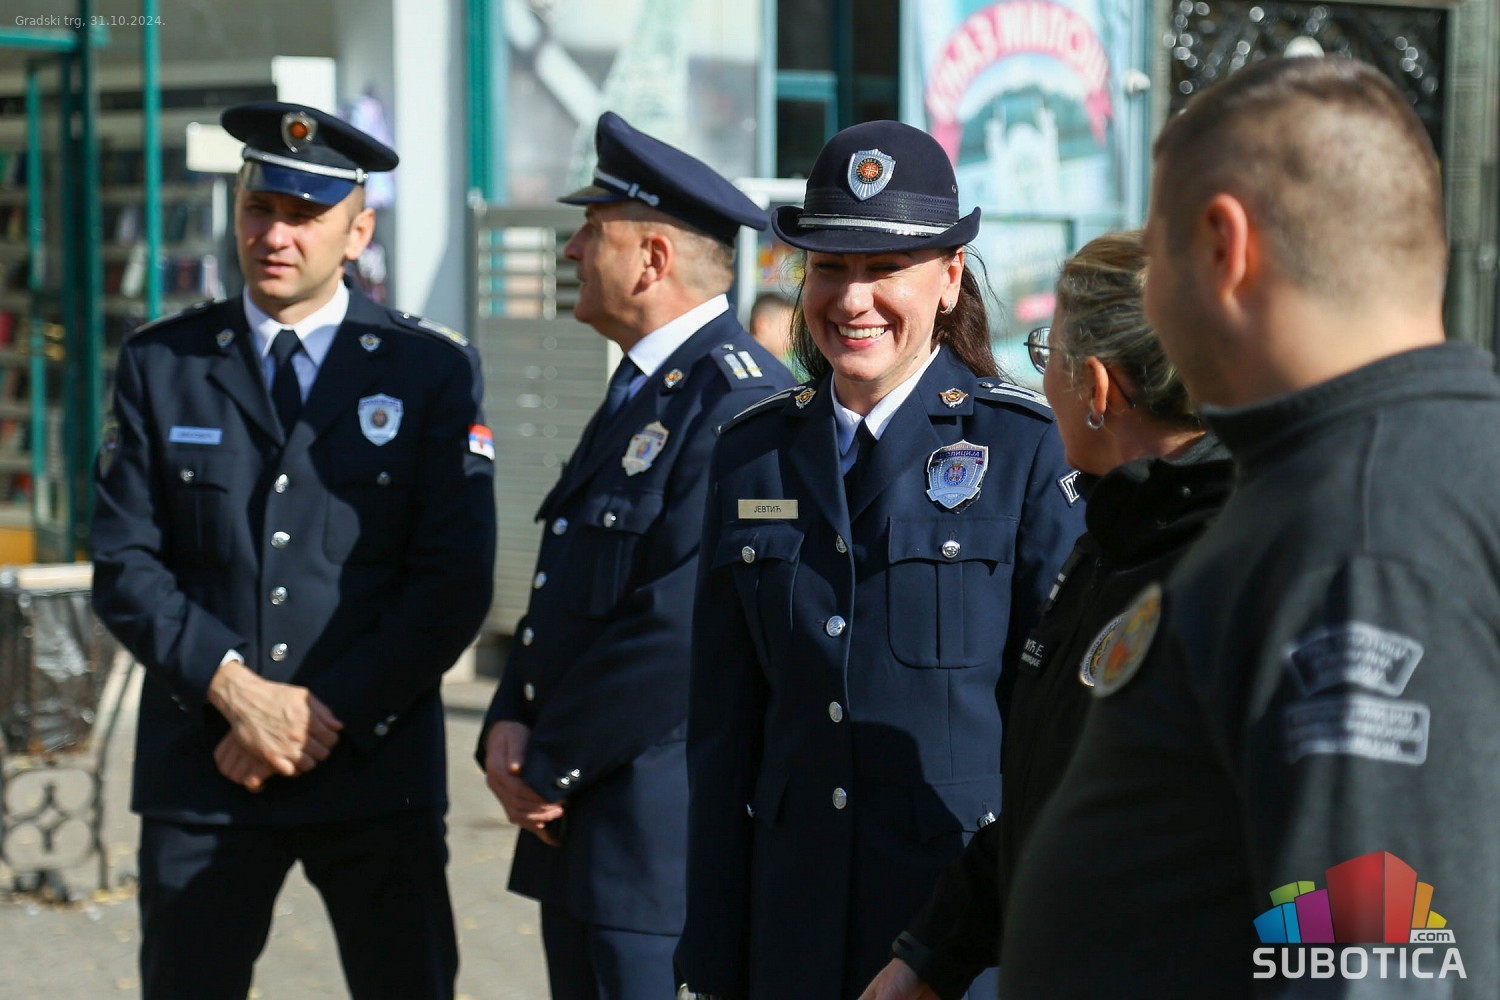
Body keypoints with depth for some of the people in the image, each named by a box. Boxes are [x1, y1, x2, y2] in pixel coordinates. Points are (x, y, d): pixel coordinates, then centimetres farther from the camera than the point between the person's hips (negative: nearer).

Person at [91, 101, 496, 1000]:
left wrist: (327, 713, -11)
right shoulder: (161, 363, 7)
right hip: (201, 768, 1)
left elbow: (455, 584, -3)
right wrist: (235, 690, -12)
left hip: (377, 766, -1)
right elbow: (125, 566, 2)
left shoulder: (433, 369, 3)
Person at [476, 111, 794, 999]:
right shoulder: (640, 392, 16)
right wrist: (511, 724, 2)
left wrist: (553, 767, -15)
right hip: (578, 828, 10)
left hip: (663, 833, -10)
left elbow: (681, 626, -23)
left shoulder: (737, 401, -17)